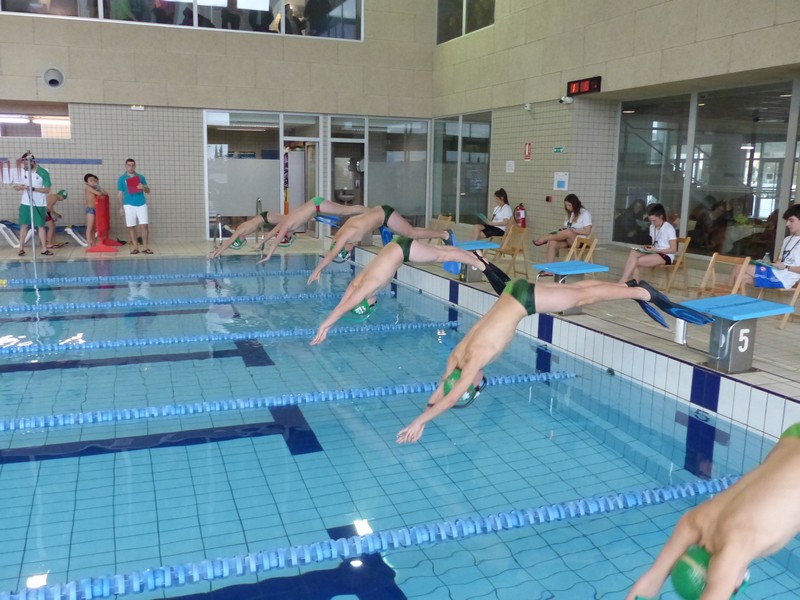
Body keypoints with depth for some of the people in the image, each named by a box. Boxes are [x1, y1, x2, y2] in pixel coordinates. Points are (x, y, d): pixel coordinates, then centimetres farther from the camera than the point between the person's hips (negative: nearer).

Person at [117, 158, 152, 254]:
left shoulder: (141, 177, 9)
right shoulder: (122, 179, 6)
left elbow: (148, 191, 10)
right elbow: (121, 194, 5)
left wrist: (143, 187, -13)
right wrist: (121, 207, 0)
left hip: (141, 204, 1)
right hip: (129, 205, -1)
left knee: (144, 225, -5)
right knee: (131, 227, 1)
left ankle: (146, 247, -1)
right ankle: (135, 247, 8)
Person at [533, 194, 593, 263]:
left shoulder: (585, 213, -4)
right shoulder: (570, 213, 18)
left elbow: (587, 231, -11)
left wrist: (573, 230, -17)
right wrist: (563, 229, -4)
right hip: (568, 240, 6)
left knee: (568, 233, -39)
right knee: (552, 243, -25)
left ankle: (545, 238, -24)